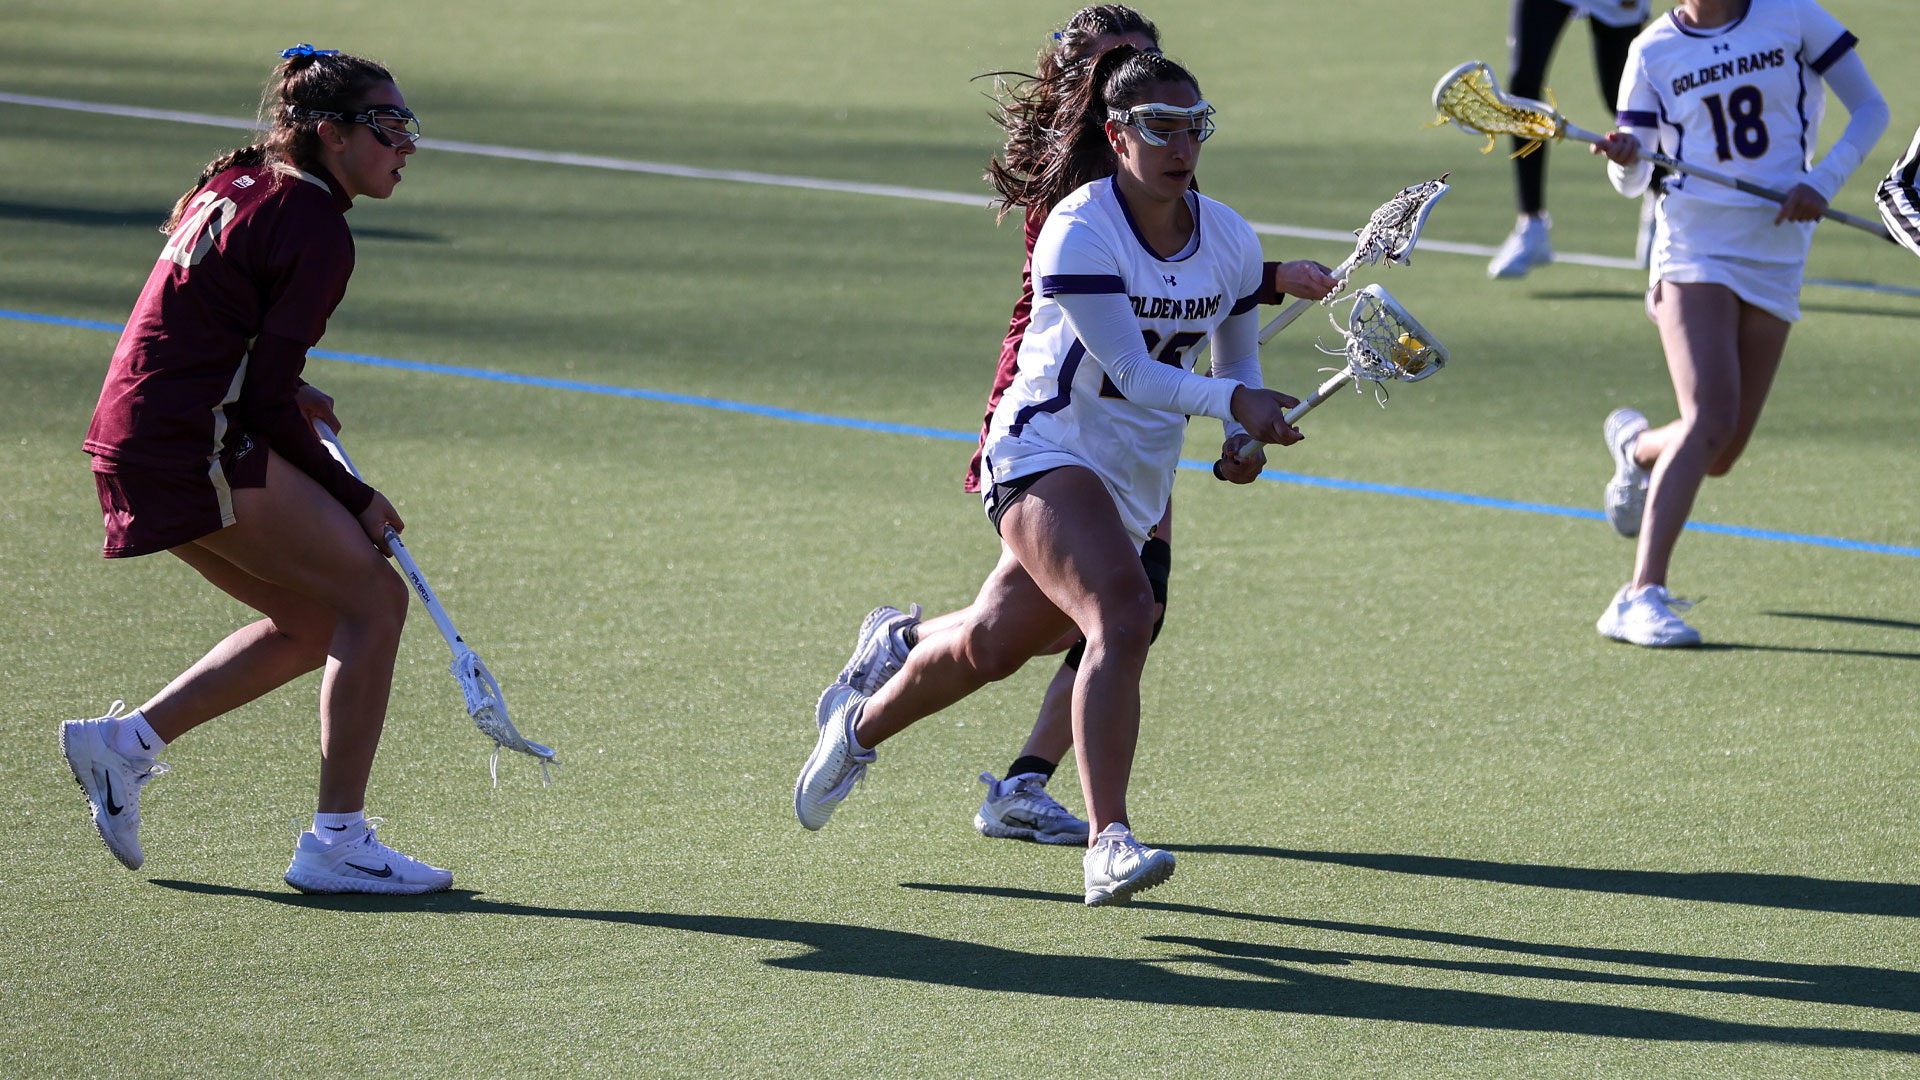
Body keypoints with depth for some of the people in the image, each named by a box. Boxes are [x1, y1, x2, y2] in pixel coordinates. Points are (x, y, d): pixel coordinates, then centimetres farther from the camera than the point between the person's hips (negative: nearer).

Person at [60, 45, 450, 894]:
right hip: (194, 450, -10)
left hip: (139, 440, 10)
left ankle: (124, 739, 16)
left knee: (313, 623, 15)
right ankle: (336, 842, -5)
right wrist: (353, 499, -4)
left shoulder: (240, 184, 15)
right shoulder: (317, 231, -13)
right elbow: (266, 402, -14)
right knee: (374, 597, -5)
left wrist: (283, 389, 15)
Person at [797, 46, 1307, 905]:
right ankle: (1107, 845, -32)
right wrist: (1234, 401, -32)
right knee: (1123, 614, -30)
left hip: (1137, 483, 7)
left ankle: (862, 723, 47)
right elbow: (1132, 371, -22)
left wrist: (1241, 438, -3)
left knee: (992, 644, 17)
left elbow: (1237, 357, 16)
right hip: (1047, 455, -7)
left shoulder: (1231, 241, 0)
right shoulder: (1079, 232, -19)